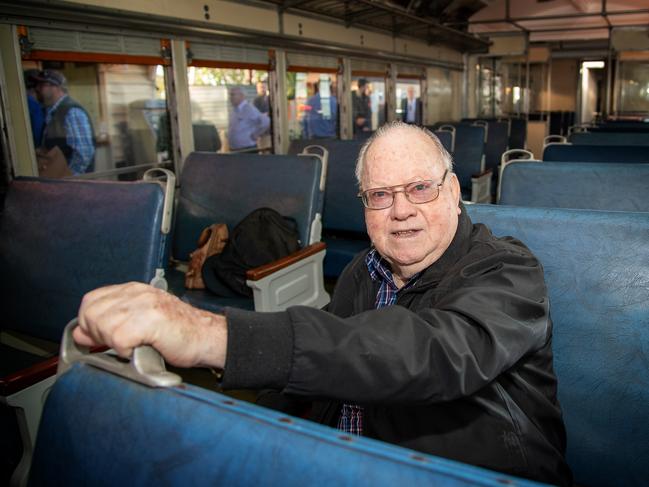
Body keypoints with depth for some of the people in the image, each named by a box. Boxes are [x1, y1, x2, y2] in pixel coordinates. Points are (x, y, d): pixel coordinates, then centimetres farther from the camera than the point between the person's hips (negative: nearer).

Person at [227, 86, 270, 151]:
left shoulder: (249, 109, -14)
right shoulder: (233, 111, 13)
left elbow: (266, 122, -22)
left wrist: (256, 135, -14)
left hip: (247, 149, -9)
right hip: (233, 150, 9)